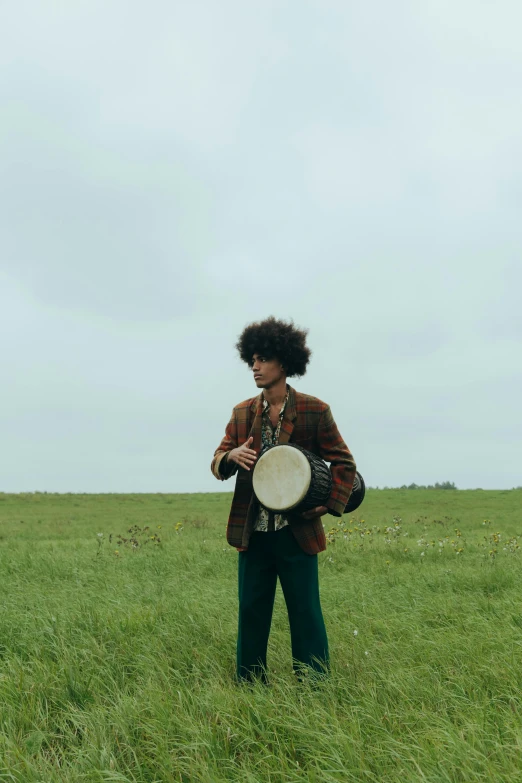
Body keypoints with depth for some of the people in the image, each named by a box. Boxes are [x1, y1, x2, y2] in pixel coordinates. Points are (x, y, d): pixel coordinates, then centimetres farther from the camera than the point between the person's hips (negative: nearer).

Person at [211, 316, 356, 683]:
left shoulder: (314, 411, -5)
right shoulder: (242, 413, 6)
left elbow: (344, 462, 0)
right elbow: (217, 464, 7)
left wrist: (329, 504, -14)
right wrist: (232, 456, -17)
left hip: (297, 533, -3)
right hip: (252, 533, 4)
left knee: (305, 615, 4)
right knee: (251, 612, 11)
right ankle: (249, 688, 26)